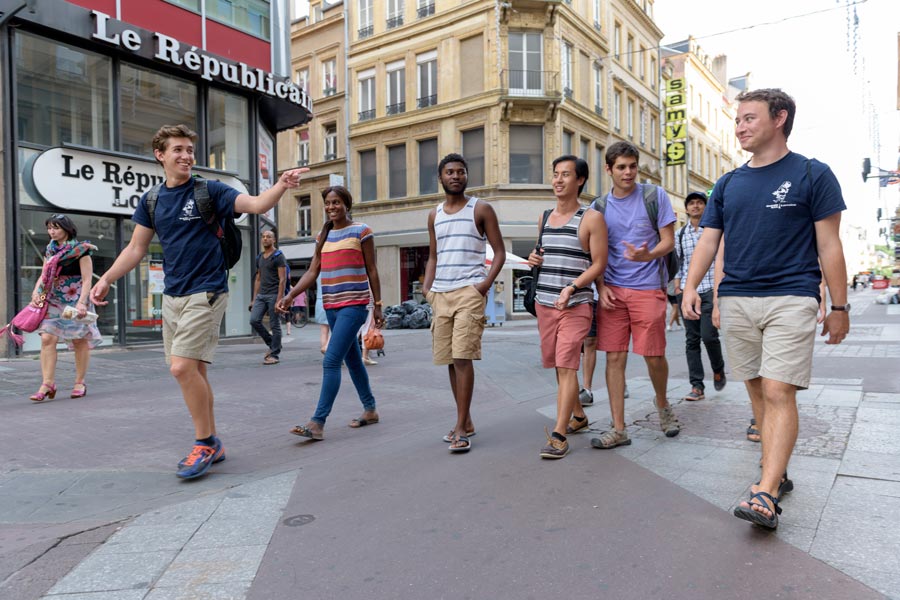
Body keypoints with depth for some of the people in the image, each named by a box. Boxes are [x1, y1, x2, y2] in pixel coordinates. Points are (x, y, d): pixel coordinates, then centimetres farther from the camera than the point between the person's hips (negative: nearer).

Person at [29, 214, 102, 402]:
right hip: (53, 300, 5)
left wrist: (82, 302, -20)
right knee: (47, 338, -7)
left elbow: (87, 279, -11)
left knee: (79, 341, 3)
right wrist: (36, 291, -1)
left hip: (75, 300, -5)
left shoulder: (80, 249, -7)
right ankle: (48, 383, -4)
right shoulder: (50, 249, 11)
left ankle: (80, 383, 14)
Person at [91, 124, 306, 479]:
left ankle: (205, 444, 1)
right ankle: (212, 444, 22)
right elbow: (136, 248, 15)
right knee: (191, 371, 10)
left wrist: (281, 186, -35)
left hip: (205, 293, -6)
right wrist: (106, 279, 6)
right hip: (172, 296, 6)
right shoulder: (151, 200, 11)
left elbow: (256, 205, -17)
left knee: (182, 367, -15)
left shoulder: (209, 191, -4)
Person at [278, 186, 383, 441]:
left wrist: (378, 306, -2)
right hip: (331, 306, 7)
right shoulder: (323, 236, 15)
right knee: (352, 360, 14)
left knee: (331, 361, -14)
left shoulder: (361, 231, -1)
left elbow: (372, 271, -1)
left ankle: (318, 422, -15)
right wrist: (291, 295, -3)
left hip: (353, 305, -7)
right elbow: (312, 272, 11)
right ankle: (370, 409, 27)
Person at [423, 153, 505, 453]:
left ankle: (461, 428, -9)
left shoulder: (481, 209, 3)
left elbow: (499, 252, 1)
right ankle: (466, 421, 21)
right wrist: (427, 287, 6)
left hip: (469, 291, -6)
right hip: (440, 294, 6)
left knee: (462, 358, -14)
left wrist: (487, 282, -14)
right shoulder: (434, 215, 16)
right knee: (449, 360, 9)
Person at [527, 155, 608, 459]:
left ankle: (559, 435, -9)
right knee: (560, 366, 13)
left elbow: (599, 264, -8)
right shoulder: (544, 218, 14)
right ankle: (578, 416, 32)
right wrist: (534, 259, 4)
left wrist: (571, 288, -21)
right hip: (544, 303, 6)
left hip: (575, 305, -6)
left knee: (566, 366, -12)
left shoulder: (591, 219, -4)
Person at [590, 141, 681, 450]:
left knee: (654, 356, 1)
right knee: (614, 357, 0)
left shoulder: (655, 195, 2)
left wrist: (647, 255, -21)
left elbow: (668, 241, 0)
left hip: (648, 287, -2)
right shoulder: (599, 206, 9)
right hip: (613, 289, 2)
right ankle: (618, 429, 7)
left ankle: (662, 404, 33)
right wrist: (601, 286, -2)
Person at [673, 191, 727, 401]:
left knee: (708, 335, -11)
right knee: (691, 339, 2)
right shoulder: (680, 234, 12)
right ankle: (697, 386, 7)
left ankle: (718, 370, 20)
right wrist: (677, 289, 6)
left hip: (710, 289, -3)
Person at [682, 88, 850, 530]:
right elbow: (708, 241, 9)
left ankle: (765, 494, -12)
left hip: (791, 298, -5)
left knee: (778, 392, -11)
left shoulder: (813, 175, 1)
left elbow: (829, 246, 0)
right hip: (735, 300, 5)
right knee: (758, 391, 10)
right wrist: (691, 286, -8)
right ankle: (777, 470, 24)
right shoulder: (728, 184, 13)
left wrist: (839, 306, -1)